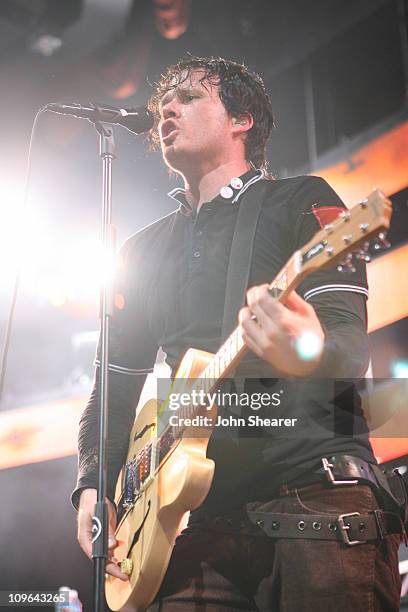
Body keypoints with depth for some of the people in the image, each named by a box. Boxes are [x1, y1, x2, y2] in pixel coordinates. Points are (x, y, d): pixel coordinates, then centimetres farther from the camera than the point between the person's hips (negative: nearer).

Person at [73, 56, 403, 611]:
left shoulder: (301, 201, 6)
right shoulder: (142, 250, 21)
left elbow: (351, 336, -7)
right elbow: (115, 383, 20)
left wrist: (312, 352, -31)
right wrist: (92, 486, 5)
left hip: (314, 492, -4)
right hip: (190, 513, 4)